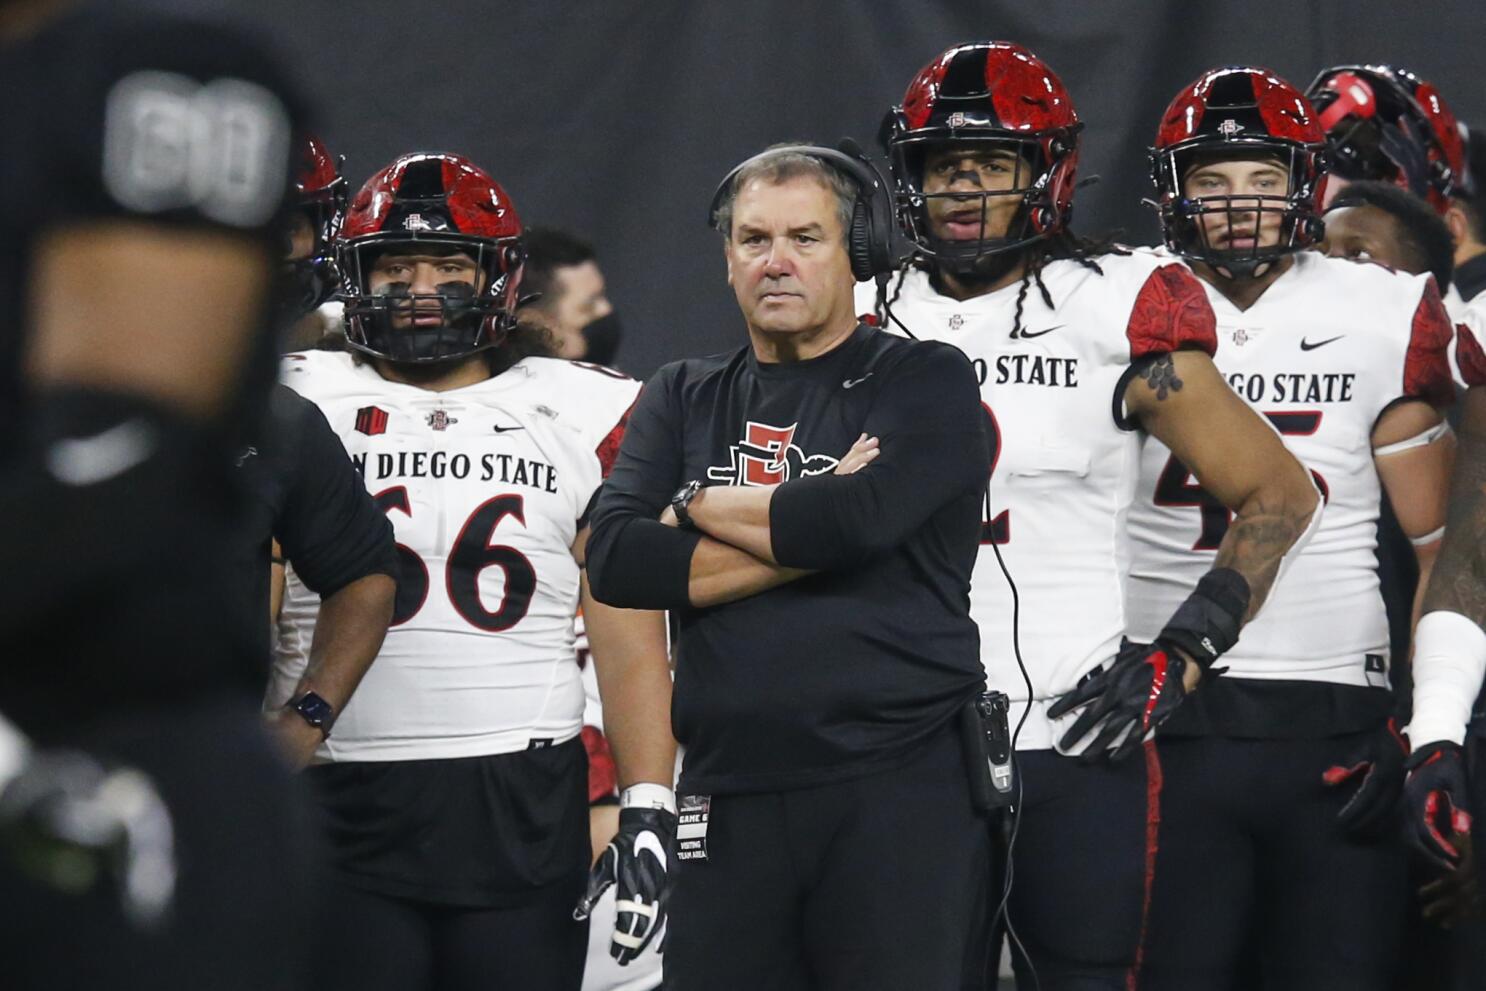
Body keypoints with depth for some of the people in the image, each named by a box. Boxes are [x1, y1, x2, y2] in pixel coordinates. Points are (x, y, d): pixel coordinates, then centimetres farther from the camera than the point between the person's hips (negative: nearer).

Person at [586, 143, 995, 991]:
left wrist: (703, 507, 0)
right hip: (730, 800, 4)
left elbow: (862, 519, -17)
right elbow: (618, 564, -1)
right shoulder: (685, 400, 15)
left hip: (900, 791, -4)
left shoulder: (926, 383, 2)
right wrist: (804, 530, -8)